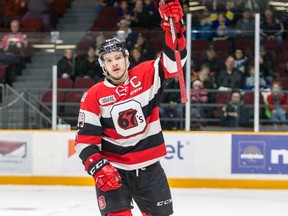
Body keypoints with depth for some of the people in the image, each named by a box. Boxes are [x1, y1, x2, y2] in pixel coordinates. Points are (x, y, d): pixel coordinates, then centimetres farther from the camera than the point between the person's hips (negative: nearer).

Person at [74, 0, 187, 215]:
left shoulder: (146, 75, -4)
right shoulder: (94, 96, -8)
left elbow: (174, 60, -15)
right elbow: (85, 139, -9)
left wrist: (174, 24, -30)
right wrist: (99, 167, -23)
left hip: (149, 167, 2)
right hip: (114, 168, -2)